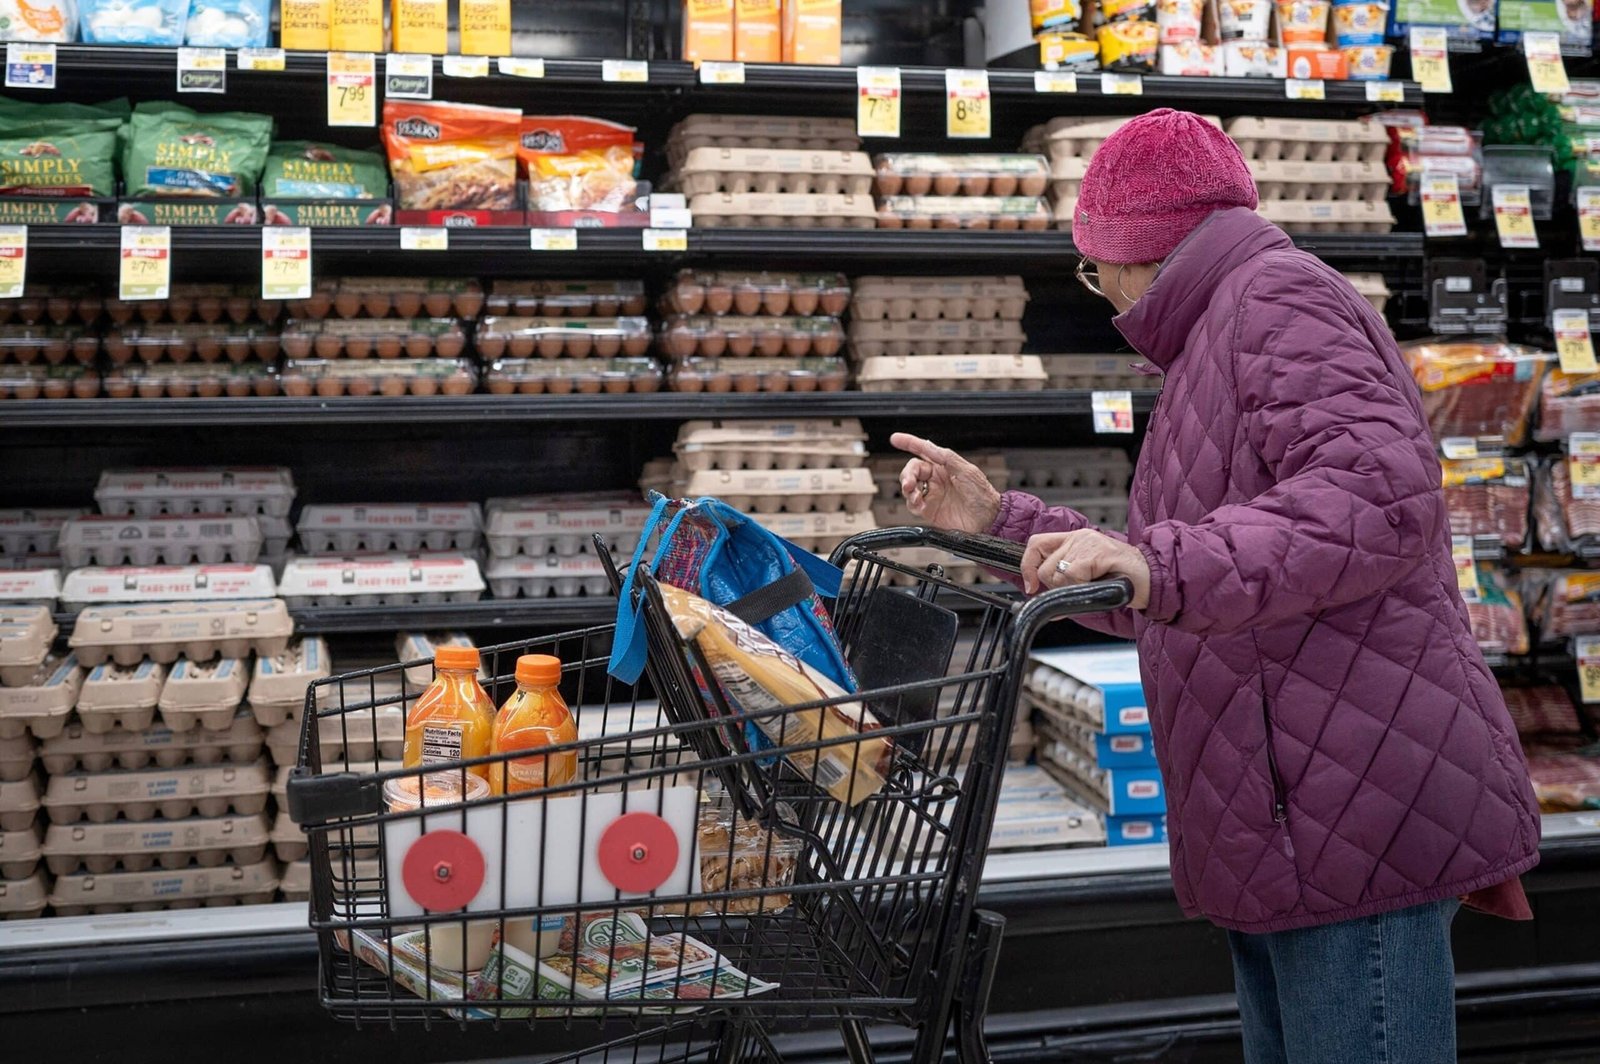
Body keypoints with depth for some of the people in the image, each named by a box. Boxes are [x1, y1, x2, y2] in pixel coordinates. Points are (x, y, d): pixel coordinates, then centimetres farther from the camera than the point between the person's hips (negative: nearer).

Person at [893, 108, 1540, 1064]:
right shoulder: (1218, 346, 26)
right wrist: (999, 520, 25)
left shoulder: (1278, 297, -6)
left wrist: (1161, 563, -33)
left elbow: (1383, 495, -24)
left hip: (1359, 812, -11)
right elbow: (1163, 613, 27)